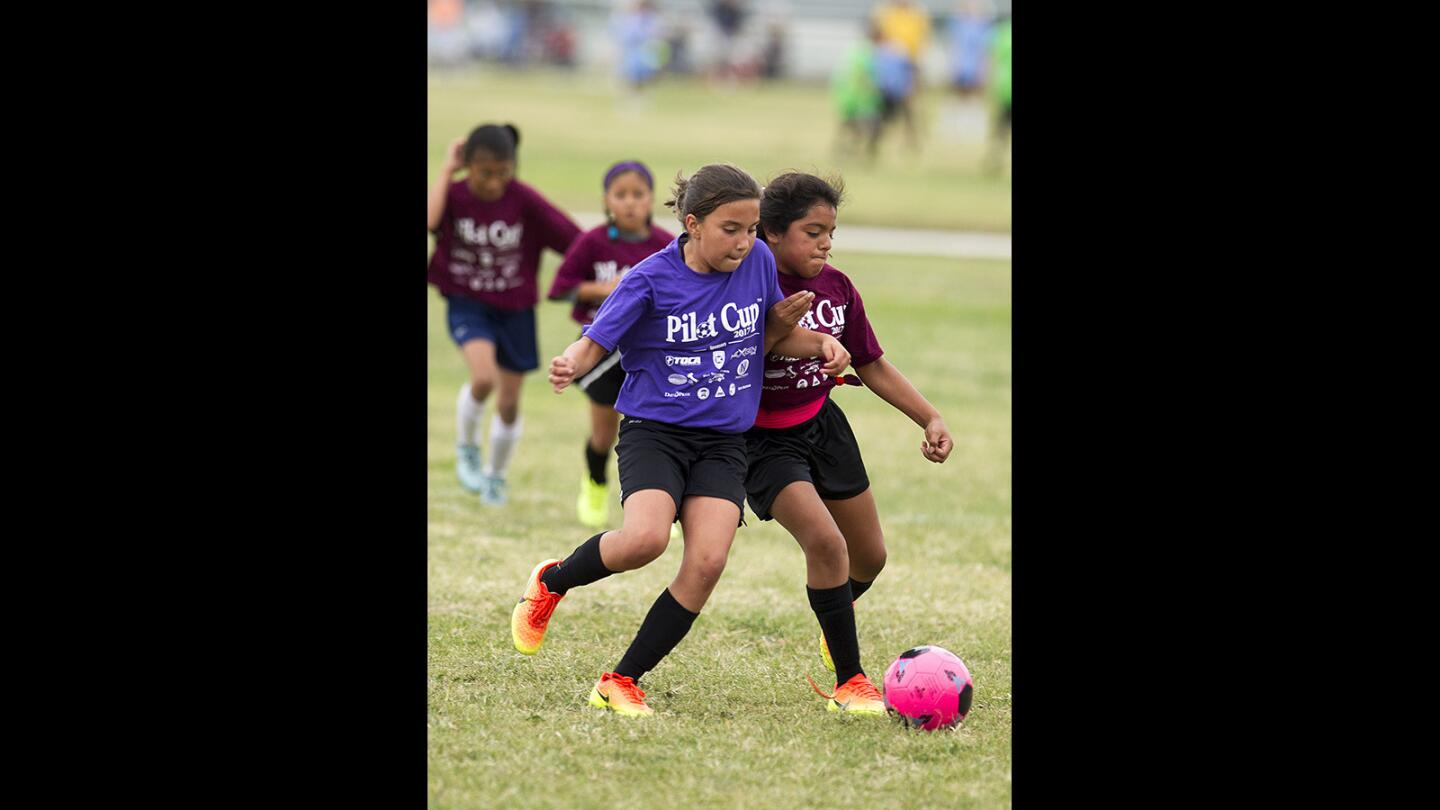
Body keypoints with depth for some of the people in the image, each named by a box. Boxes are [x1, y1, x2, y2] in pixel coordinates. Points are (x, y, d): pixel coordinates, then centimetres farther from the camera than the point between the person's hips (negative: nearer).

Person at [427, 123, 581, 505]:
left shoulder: (524, 200, -15)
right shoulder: (455, 195, -14)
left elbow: (573, 240, -12)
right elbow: (430, 220, -36)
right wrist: (447, 171, -27)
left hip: (515, 308, 1)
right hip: (468, 304, -1)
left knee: (509, 402, 10)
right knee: (484, 377, -27)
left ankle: (496, 475, 38)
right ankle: (466, 448, 3)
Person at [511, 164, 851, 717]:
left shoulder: (757, 262, 1)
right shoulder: (652, 279, -11)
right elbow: (595, 344, -11)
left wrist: (818, 343, -3)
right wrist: (569, 366, -34)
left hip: (723, 442, 4)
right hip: (654, 430, -4)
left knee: (707, 561, -16)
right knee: (645, 538, -29)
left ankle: (621, 683, -3)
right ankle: (551, 583, 4)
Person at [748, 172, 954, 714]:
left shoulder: (837, 289, -3)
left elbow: (872, 366, 8)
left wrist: (930, 419, 2)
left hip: (824, 426, 7)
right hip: (764, 439, -7)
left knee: (869, 556, 15)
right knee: (825, 541, -24)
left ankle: (837, 614, 52)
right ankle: (849, 682, -13)